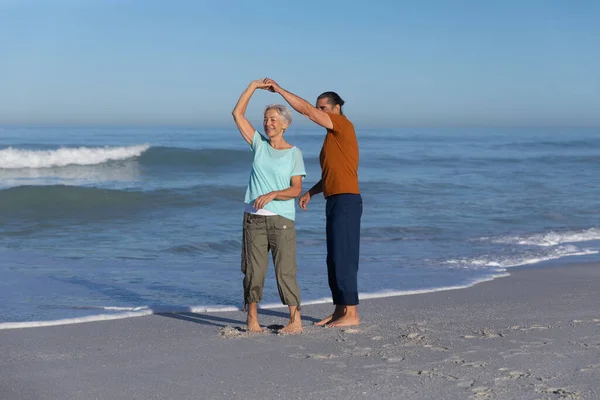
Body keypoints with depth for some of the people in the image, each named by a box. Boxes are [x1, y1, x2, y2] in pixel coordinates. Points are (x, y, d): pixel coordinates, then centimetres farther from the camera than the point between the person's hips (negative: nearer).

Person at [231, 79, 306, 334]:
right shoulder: (259, 144, 9)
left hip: (282, 219, -3)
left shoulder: (294, 153, 2)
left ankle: (295, 320, 2)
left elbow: (296, 189, -5)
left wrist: (273, 194, -20)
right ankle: (252, 318, 12)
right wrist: (253, 86, 4)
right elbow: (237, 114, 6)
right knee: (253, 270, 3)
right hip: (253, 218, 3)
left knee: (285, 271, -5)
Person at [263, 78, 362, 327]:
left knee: (344, 258, -9)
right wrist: (310, 193, 13)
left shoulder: (344, 125, -6)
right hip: (334, 202, 10)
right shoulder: (332, 138, 21)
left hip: (346, 201, -10)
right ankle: (339, 311, 16)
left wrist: (279, 89, -10)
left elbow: (307, 111, -15)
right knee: (334, 259, 11)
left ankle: (351, 314, -5)